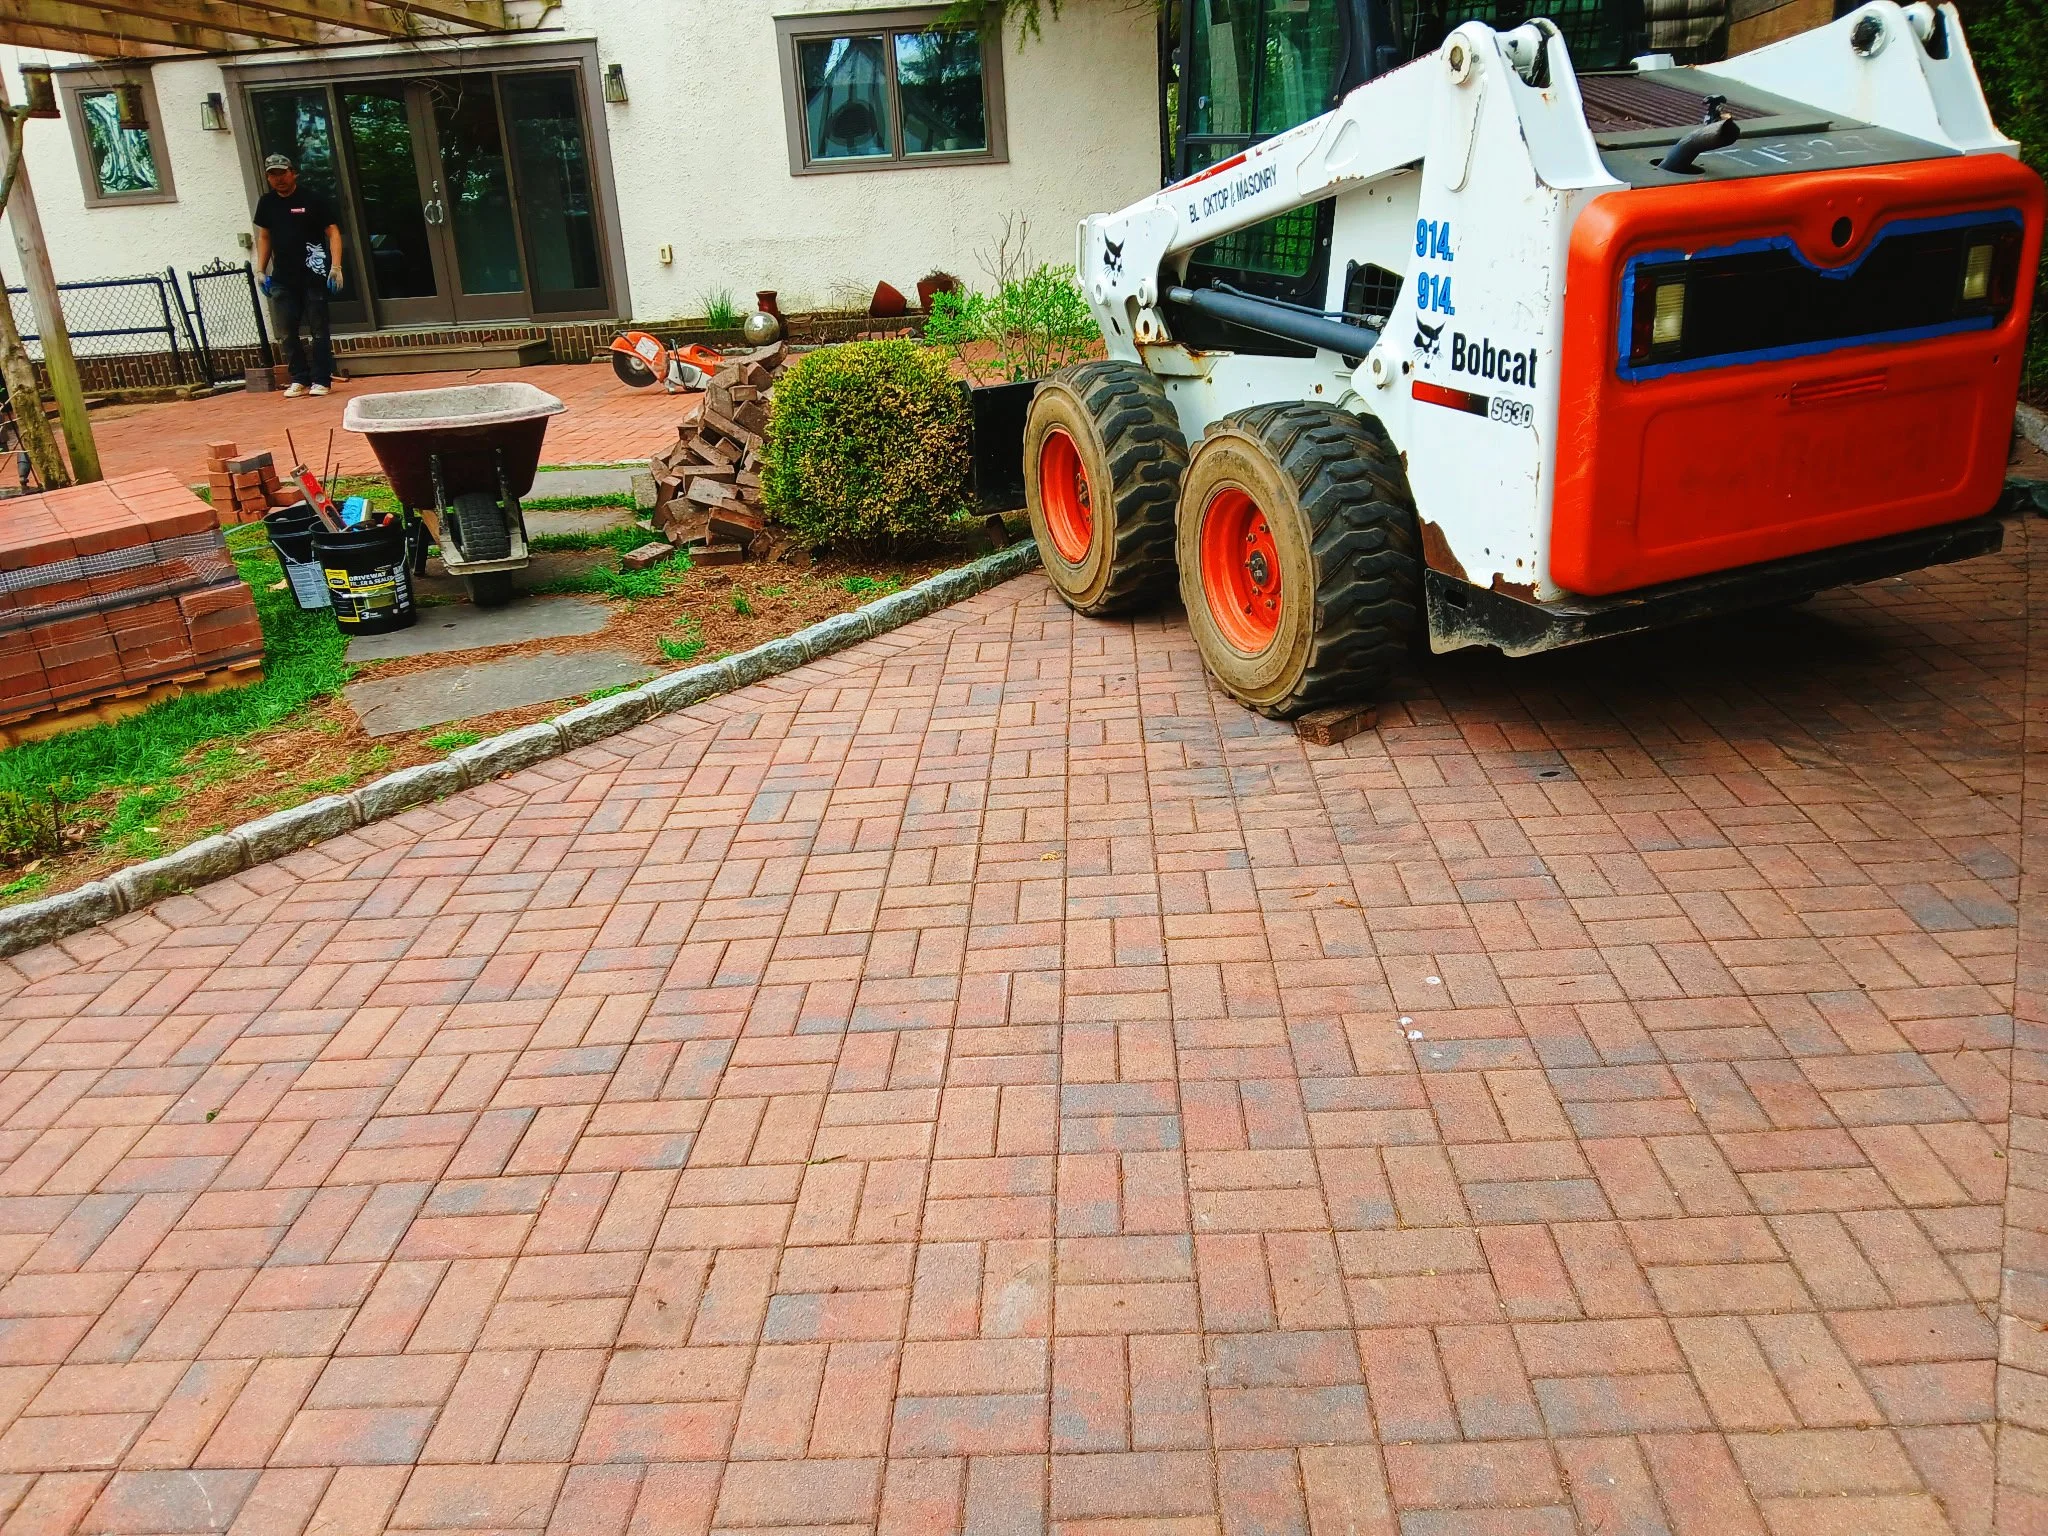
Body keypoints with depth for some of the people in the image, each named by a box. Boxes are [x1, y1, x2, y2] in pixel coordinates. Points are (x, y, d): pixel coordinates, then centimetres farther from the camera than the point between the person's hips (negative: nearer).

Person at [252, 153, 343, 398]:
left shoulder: (313, 199, -3)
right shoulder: (266, 203, 11)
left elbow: (333, 232, -6)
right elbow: (264, 237, 19)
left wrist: (336, 267, -16)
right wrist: (261, 270, 13)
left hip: (313, 276, -4)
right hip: (282, 278, 5)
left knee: (319, 330, -1)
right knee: (288, 331, 3)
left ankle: (321, 380, 5)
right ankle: (299, 379, 11)